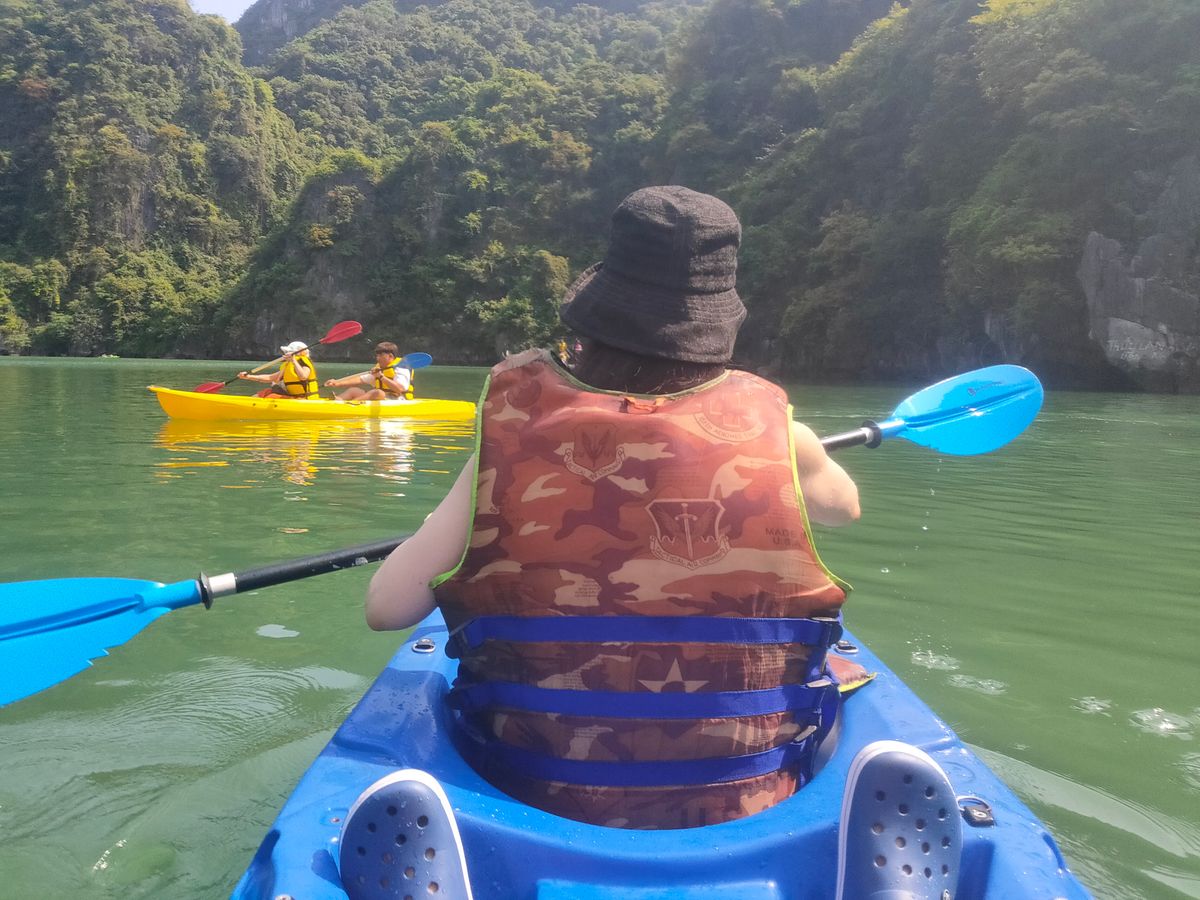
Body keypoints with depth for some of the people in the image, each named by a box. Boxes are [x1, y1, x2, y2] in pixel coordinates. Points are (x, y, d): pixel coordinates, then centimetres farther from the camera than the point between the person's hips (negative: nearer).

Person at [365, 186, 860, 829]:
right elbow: (846, 505, 12)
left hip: (537, 798, 1)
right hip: (744, 803, 1)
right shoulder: (775, 431, -12)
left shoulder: (518, 433, -16)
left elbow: (385, 606, -12)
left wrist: (446, 525, 9)